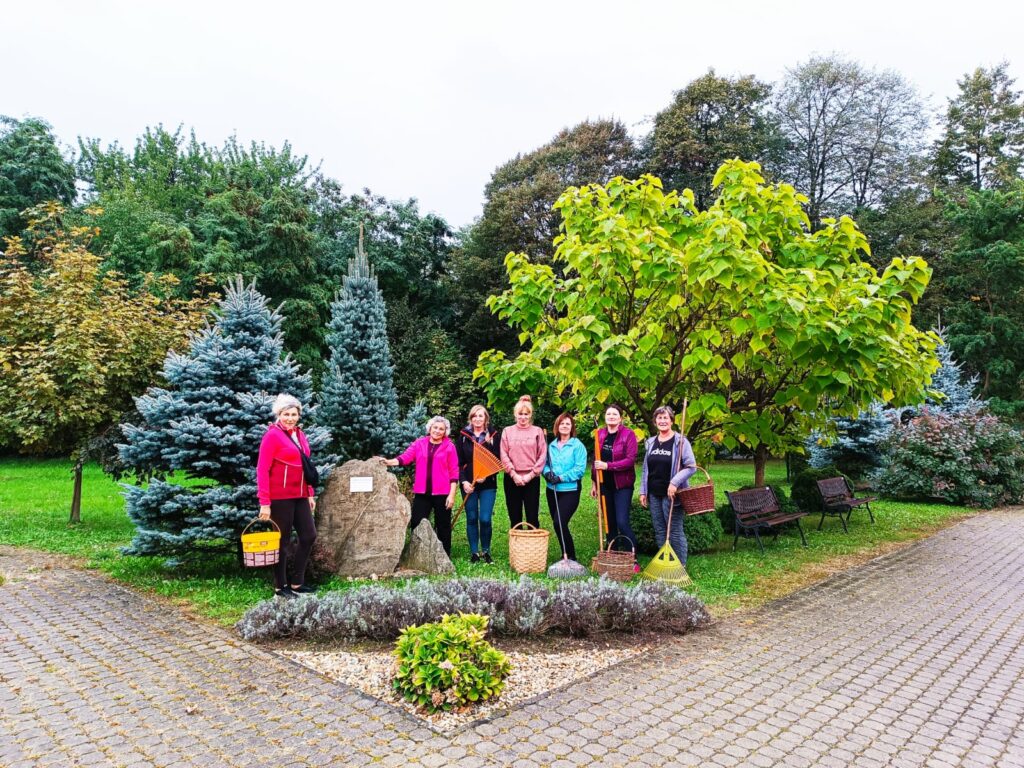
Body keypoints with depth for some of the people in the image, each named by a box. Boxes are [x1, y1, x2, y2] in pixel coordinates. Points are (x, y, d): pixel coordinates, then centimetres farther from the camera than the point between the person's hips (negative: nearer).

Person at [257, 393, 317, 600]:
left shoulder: (300, 435, 11)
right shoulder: (272, 435, -11)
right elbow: (262, 470, -14)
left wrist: (310, 494, 13)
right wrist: (264, 503, -18)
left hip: (300, 496, 8)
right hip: (280, 497, -8)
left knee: (309, 535, 10)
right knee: (283, 541, 3)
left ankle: (297, 583, 23)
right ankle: (280, 587, 19)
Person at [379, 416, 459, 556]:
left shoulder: (449, 446, 0)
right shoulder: (419, 443, 6)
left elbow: (454, 472, -2)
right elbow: (405, 458, -6)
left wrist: (452, 494, -7)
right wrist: (388, 462, -24)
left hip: (442, 493, -2)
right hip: (422, 493, 2)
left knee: (443, 526, 8)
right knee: (416, 525, 4)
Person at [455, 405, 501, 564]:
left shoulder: (493, 436, 1)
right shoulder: (463, 436, 4)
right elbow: (458, 462, 3)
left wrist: (486, 476, -15)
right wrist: (464, 481, -8)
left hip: (488, 484, -1)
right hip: (468, 484, 1)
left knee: (485, 519, -6)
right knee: (472, 519, 6)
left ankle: (486, 551, 14)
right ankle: (474, 552, 18)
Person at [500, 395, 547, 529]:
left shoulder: (537, 431, 4)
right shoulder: (507, 431, 6)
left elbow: (542, 456, -1)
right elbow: (504, 455, 0)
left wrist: (531, 475, -8)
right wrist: (514, 474, -10)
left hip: (532, 479, -1)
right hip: (512, 479, 1)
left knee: (532, 517, 1)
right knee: (515, 517, 8)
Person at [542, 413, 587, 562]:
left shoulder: (577, 445, -6)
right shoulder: (552, 445, 11)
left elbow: (580, 468, -13)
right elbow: (545, 463, 14)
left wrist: (561, 478, -18)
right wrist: (547, 472, -8)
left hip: (570, 490, -6)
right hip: (552, 490, 6)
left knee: (560, 523, -15)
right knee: (557, 524, 10)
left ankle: (571, 557, 0)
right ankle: (566, 555, 24)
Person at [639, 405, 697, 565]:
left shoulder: (680, 441, -7)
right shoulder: (650, 442, 11)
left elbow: (691, 466, -13)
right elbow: (645, 470, 15)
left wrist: (675, 482, -22)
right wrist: (643, 492, 10)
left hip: (671, 495, -6)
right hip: (654, 495, 6)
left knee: (675, 532, -1)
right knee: (659, 532, 12)